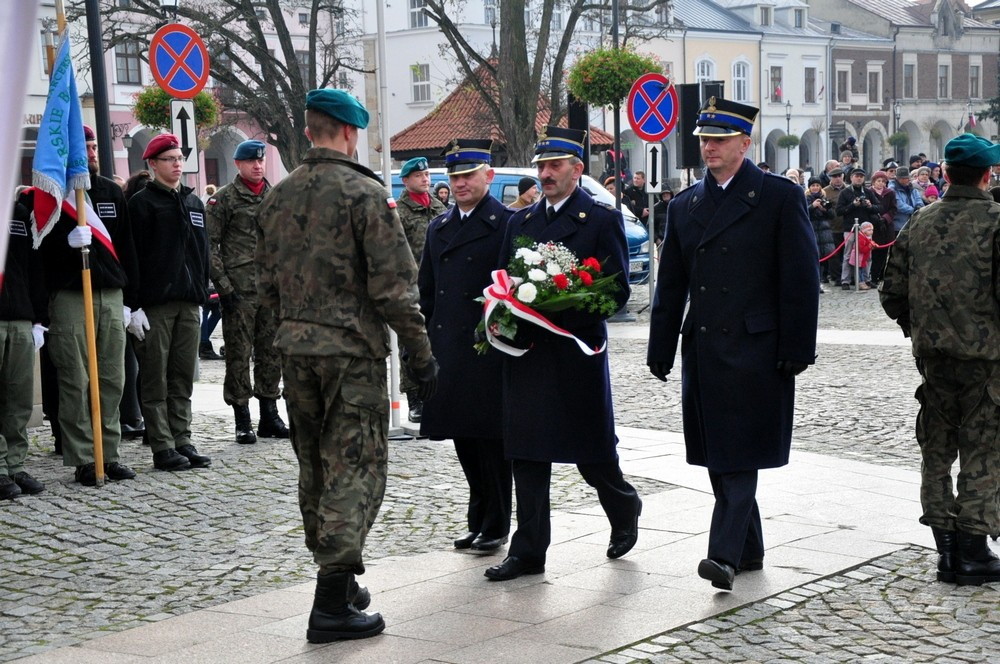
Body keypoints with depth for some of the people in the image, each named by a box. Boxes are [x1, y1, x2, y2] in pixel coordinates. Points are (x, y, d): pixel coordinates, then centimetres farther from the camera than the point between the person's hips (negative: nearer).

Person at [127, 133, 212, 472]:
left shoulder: (194, 203, 16)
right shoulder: (142, 203, -3)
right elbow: (132, 255, -8)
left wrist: (202, 294, 14)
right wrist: (134, 305, -14)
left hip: (189, 303, 6)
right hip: (154, 304, -6)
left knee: (183, 380, 8)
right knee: (155, 380, -2)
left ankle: (182, 441, 13)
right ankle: (163, 447, 0)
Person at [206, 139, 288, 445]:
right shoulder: (223, 199, -3)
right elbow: (209, 245, -6)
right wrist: (223, 286, -12)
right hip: (239, 291, -5)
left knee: (271, 353, 9)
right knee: (239, 355, -1)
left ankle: (269, 416, 19)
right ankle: (242, 421, 5)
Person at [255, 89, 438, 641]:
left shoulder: (278, 196, 9)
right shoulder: (364, 193, -11)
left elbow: (267, 284, 14)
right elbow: (394, 285, -14)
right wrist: (420, 355, -8)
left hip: (293, 347, 7)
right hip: (352, 348, -7)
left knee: (314, 467, 16)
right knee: (354, 470, -4)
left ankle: (338, 581, 28)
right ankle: (333, 604, -8)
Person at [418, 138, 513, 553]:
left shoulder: (507, 224, -4)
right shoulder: (438, 228, 16)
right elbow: (426, 292, 18)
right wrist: (424, 346, 11)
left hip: (489, 352, -6)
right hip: (448, 355, 6)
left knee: (491, 441, 0)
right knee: (464, 442, 10)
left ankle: (495, 526, 10)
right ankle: (478, 522, 20)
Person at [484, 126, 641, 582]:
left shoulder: (602, 220, -2)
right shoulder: (521, 221, 14)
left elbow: (618, 291, -6)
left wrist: (563, 310, -18)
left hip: (577, 352, -5)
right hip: (526, 353, 5)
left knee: (592, 454, 6)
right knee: (526, 457, 3)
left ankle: (625, 510, 34)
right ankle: (528, 551, 8)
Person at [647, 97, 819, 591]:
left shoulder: (780, 197, -3)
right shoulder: (685, 205, 14)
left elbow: (801, 280, -6)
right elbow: (670, 286, 15)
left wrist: (796, 350, -11)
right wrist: (660, 351, 11)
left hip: (754, 350, -6)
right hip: (702, 348, 6)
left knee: (739, 455, -8)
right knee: (717, 455, 10)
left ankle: (725, 554, -11)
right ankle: (749, 550, 21)